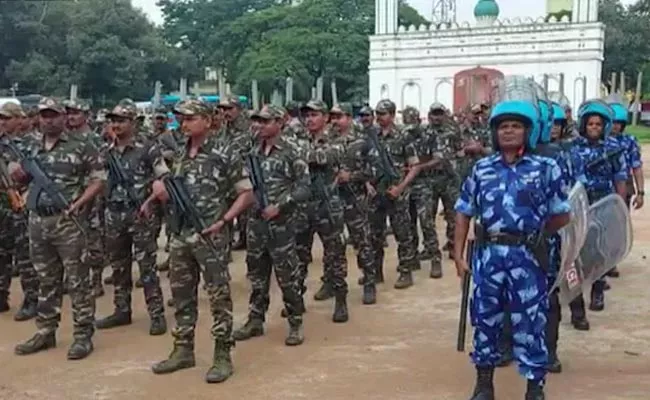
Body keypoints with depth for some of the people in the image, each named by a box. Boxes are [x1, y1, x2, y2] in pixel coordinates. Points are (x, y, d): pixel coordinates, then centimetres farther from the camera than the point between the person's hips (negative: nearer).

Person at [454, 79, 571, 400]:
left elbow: (562, 216, 4)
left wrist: (532, 236, 8)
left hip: (526, 257, -2)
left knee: (529, 323, 4)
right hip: (487, 254, 3)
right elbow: (464, 212, 10)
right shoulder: (481, 169, 6)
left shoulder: (546, 168, -2)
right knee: (485, 319, 12)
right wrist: (458, 254, 6)